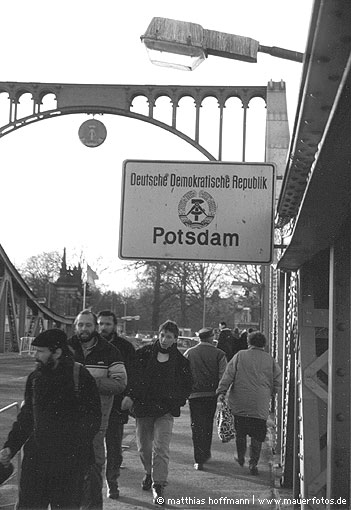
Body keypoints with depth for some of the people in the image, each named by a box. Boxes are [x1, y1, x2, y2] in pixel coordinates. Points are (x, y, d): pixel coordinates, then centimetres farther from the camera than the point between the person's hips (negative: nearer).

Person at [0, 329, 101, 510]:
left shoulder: (80, 377, -9)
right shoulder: (35, 377, 9)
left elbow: (92, 419, -8)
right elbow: (25, 417, 17)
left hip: (69, 460, -5)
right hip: (35, 457, 5)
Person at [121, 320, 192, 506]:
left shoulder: (180, 361, 2)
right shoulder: (144, 353, 1)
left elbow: (187, 386, 11)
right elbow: (133, 376, -5)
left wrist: (176, 402, -2)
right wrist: (129, 396, -18)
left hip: (165, 410, -1)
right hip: (143, 407, 2)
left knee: (161, 448, -11)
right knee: (143, 447, 13)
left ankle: (158, 486, -6)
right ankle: (150, 473, 40)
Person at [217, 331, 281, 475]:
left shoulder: (240, 356, 2)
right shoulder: (270, 360, 6)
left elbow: (228, 375, -2)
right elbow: (277, 381, 8)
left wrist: (221, 391, -1)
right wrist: (269, 394, 21)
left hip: (240, 402, 0)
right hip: (260, 404, 0)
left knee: (240, 432, 17)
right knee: (257, 435, 5)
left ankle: (241, 458, 25)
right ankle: (253, 463, -2)